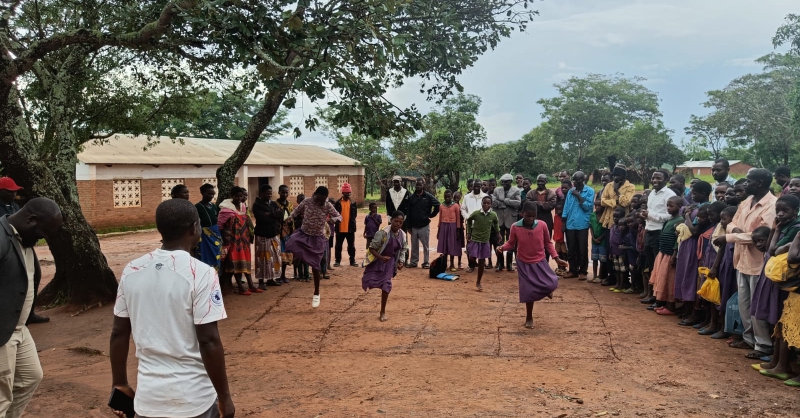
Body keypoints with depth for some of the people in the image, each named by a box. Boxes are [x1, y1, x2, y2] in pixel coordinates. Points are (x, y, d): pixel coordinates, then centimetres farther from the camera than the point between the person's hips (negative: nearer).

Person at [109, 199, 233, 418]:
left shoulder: (132, 271, -1)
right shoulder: (200, 273, -16)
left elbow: (118, 333, 6)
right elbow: (209, 342, -17)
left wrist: (119, 383, 18)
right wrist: (224, 396, -7)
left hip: (148, 396, 4)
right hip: (193, 398, -4)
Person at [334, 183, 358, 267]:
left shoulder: (353, 203, 4)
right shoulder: (338, 203, -3)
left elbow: (355, 214, 9)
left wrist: (353, 223, 0)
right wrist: (337, 220, -7)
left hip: (350, 228, 2)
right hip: (340, 228, -1)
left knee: (351, 246, 9)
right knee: (338, 246, 8)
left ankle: (352, 260, 18)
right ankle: (337, 260, 18)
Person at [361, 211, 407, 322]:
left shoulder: (402, 235, -5)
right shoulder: (383, 233, -23)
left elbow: (403, 250, 10)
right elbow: (372, 247, -19)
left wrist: (401, 262, -5)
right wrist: (381, 257, -32)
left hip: (390, 261, 4)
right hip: (377, 260, -4)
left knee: (386, 285, -1)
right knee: (370, 281, -13)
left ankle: (383, 311, 16)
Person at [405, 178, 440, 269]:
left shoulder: (428, 196, -5)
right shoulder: (411, 197, 4)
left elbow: (437, 205, -4)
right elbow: (408, 213, 4)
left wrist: (431, 215, -2)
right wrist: (408, 226, 3)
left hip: (424, 225, -3)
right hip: (414, 226, 3)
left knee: (425, 245, 4)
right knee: (414, 246, 10)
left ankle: (426, 262, 12)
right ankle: (413, 261, 19)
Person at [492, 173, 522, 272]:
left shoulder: (516, 191, -2)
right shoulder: (497, 190, 6)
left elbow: (518, 203, -17)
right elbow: (493, 202, -6)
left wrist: (504, 200, -16)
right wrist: (507, 204, -16)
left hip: (511, 220, -2)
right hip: (499, 220, 2)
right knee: (499, 242, 6)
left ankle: (509, 264, 16)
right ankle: (499, 264, 14)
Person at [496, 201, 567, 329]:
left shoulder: (542, 225, -12)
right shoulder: (515, 227, -14)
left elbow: (548, 243, 1)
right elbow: (511, 243, -2)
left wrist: (556, 258, -4)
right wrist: (502, 247, -22)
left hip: (540, 262, 1)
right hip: (524, 264, -1)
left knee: (552, 284, -15)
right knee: (529, 291, 1)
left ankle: (546, 290, 26)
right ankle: (529, 318, 22)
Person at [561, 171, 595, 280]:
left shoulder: (590, 191, -3)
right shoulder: (570, 191, 10)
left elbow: (589, 206, -12)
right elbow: (566, 207, 10)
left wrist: (578, 196, -14)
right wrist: (564, 223, 7)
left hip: (582, 225, -4)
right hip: (570, 225, 4)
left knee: (582, 250, 3)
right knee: (571, 249, 9)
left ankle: (583, 271, 14)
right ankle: (573, 270, 19)